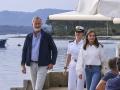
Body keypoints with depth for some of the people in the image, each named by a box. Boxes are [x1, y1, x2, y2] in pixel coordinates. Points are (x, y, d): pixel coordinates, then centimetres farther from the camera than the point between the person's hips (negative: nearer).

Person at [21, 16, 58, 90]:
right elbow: (24, 50, 10)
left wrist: (52, 63, -7)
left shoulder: (47, 36, -5)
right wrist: (23, 64, 4)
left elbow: (54, 50, 1)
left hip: (42, 65, -4)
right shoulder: (29, 37, 5)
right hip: (32, 64, 4)